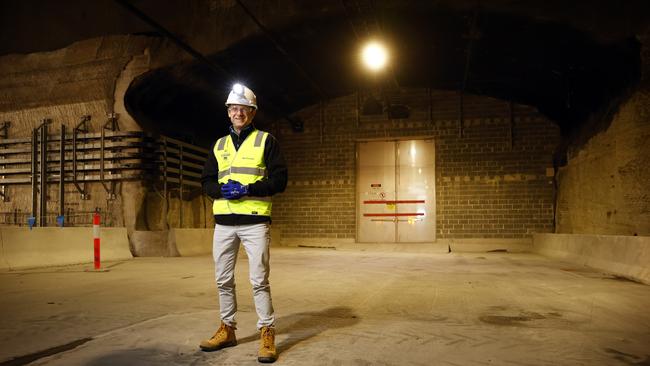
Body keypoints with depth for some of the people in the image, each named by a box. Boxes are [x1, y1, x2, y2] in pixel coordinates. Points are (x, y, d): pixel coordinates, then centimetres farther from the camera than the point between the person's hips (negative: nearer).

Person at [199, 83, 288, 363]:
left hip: (255, 221, -5)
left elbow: (279, 180, -4)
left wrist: (248, 189, -18)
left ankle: (267, 333, 6)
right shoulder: (219, 145, 16)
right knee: (223, 280, 10)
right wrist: (221, 190, -9)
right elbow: (207, 181, 14)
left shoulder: (266, 140, 3)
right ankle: (227, 330, 25)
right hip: (223, 222, 5)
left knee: (259, 280, -5)